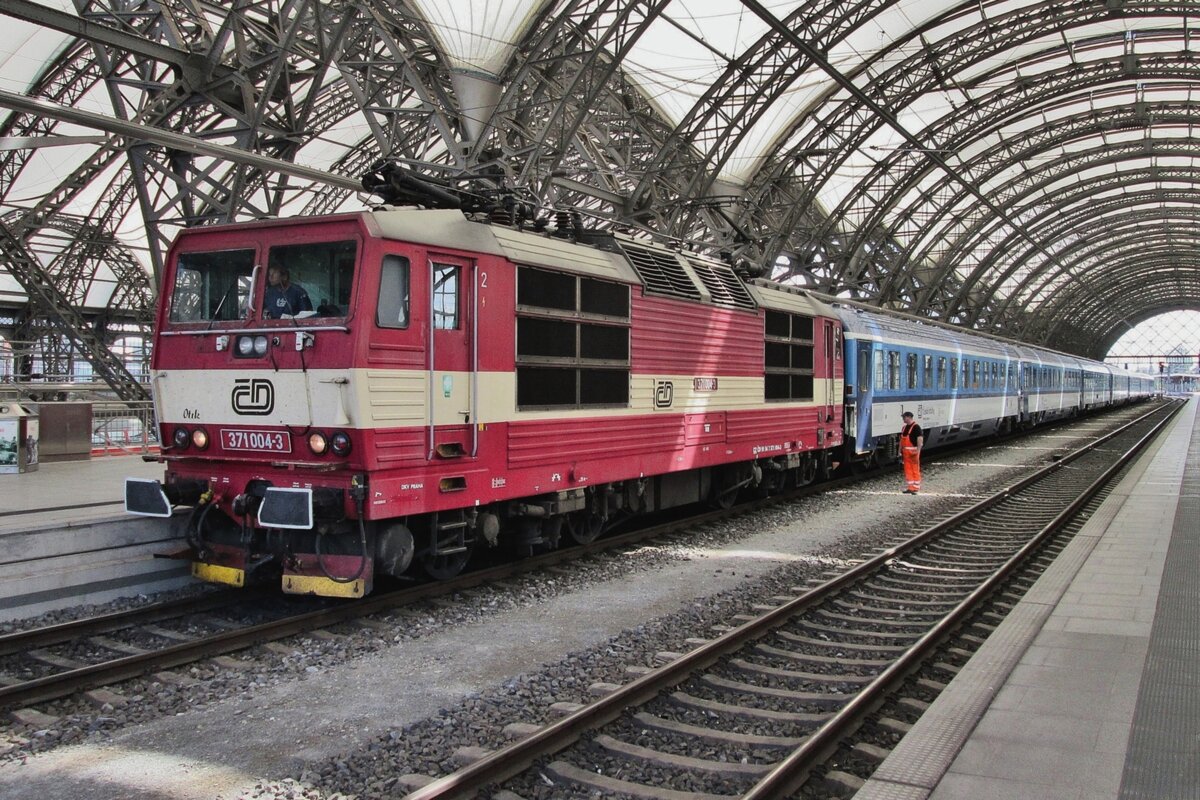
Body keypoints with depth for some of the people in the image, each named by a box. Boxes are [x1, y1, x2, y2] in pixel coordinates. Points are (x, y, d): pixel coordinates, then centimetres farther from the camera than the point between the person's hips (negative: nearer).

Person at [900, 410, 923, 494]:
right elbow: (901, 440, 20)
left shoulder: (916, 427, -11)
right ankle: (910, 487, 15)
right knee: (907, 469, 9)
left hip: (913, 452, -8)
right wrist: (900, 451, 17)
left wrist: (917, 452, -22)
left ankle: (916, 488, 3)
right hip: (906, 452, 8)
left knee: (915, 470, -2)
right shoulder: (904, 427, 15)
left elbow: (920, 440, -16)